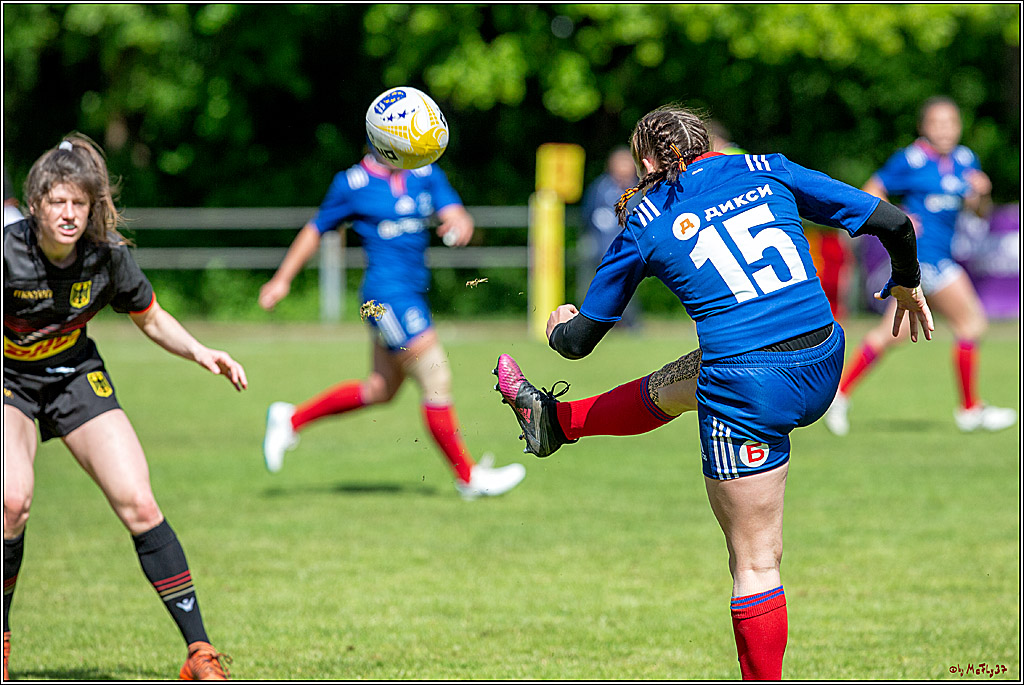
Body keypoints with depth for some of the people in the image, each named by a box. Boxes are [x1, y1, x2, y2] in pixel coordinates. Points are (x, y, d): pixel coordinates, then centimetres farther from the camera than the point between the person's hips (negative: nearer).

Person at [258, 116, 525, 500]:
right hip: (388, 292, -8)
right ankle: (467, 476, 3)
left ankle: (291, 420, 30)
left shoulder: (425, 174, 8)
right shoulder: (353, 184, -6)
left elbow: (454, 213, -1)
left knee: (380, 390, 16)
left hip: (412, 292, 8)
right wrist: (282, 279, 7)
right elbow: (315, 230, 4)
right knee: (437, 381, -7)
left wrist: (460, 226, -25)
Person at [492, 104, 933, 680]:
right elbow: (892, 222, 7)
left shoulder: (646, 225, 4)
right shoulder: (767, 172, 9)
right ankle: (553, 419, 53)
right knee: (671, 385, 30)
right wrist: (906, 284, 28)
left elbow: (579, 340, 14)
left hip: (751, 390, -5)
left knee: (755, 562, 6)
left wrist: (560, 327, 38)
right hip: (826, 367, 5)